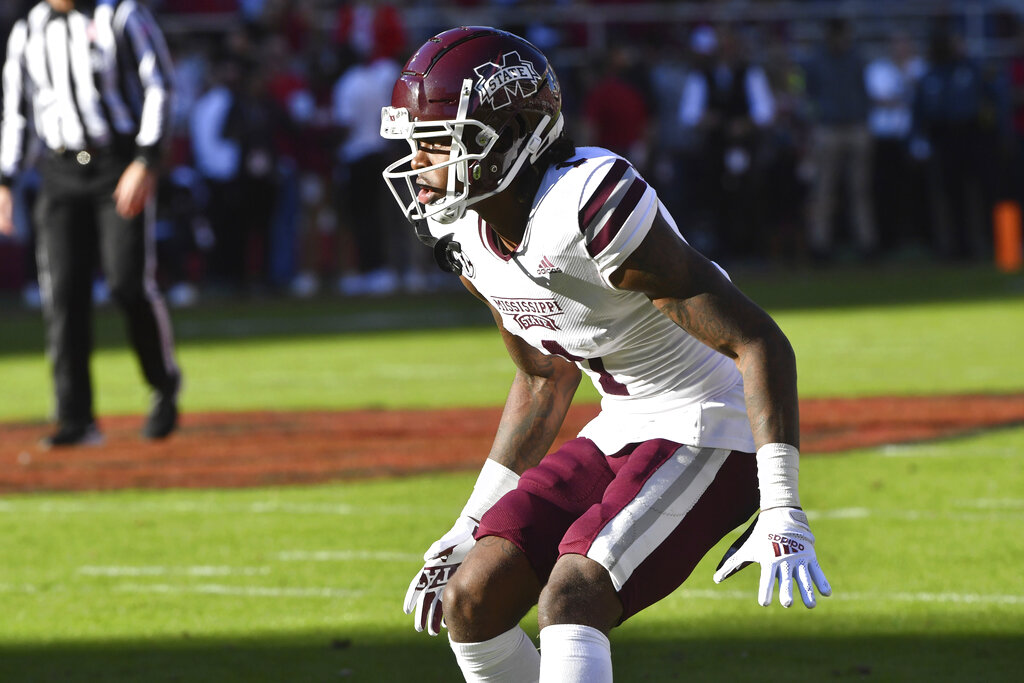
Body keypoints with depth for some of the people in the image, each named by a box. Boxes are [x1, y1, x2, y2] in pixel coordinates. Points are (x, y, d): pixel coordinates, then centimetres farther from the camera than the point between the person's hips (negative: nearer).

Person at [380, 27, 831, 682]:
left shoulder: (591, 207, -27)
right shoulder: (468, 234, 1)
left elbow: (760, 344, -25)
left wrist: (782, 515, -30)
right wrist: (473, 525, 18)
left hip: (709, 433, -9)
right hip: (621, 433, 9)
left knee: (571, 599, -26)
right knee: (471, 599, -1)